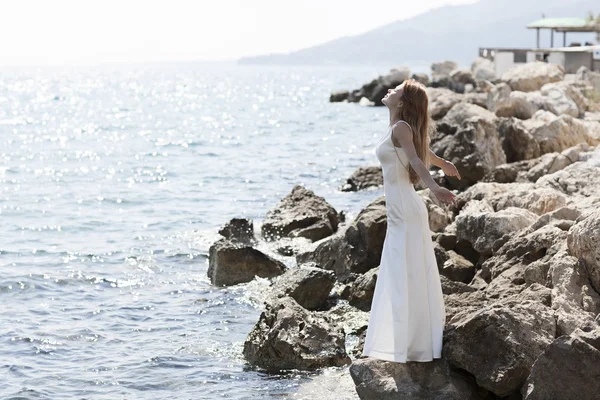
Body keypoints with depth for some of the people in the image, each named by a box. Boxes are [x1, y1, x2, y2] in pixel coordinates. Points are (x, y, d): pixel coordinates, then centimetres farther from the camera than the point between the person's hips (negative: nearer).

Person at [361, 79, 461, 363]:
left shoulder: (401, 128, -13)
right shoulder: (399, 129, 13)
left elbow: (416, 159, -30)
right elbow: (421, 150, 32)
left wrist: (434, 187, -46)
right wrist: (443, 164, 52)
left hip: (405, 211, -9)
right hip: (399, 211, 9)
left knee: (408, 278, -5)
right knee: (396, 279, 14)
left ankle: (415, 348, -1)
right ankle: (396, 344, 21)